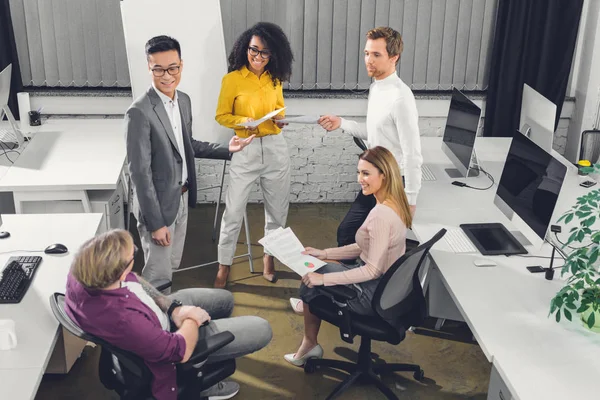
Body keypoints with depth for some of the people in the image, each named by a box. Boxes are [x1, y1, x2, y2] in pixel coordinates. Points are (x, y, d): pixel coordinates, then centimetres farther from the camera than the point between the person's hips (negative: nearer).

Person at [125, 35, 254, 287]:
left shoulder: (184, 100, 2)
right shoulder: (139, 112, -23)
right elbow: (139, 172, -22)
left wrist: (226, 149, 7)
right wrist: (155, 222, -20)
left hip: (182, 198, 8)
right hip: (158, 203, -8)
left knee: (172, 266, 21)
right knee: (158, 276, 3)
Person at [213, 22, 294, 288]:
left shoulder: (275, 79, 5)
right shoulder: (232, 79, -7)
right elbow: (221, 116, -1)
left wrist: (280, 118, -3)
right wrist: (242, 122, -19)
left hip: (275, 149, 4)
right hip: (245, 151, -4)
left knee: (277, 209, 13)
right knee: (233, 211, -1)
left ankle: (269, 256, 33)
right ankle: (224, 266, 12)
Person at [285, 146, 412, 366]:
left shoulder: (381, 215, -29)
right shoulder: (394, 204, 1)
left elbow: (373, 270, -27)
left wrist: (324, 278, -22)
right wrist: (324, 253, 9)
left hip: (376, 295, -9)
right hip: (388, 285, 9)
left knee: (311, 281, 8)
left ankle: (310, 344, 27)